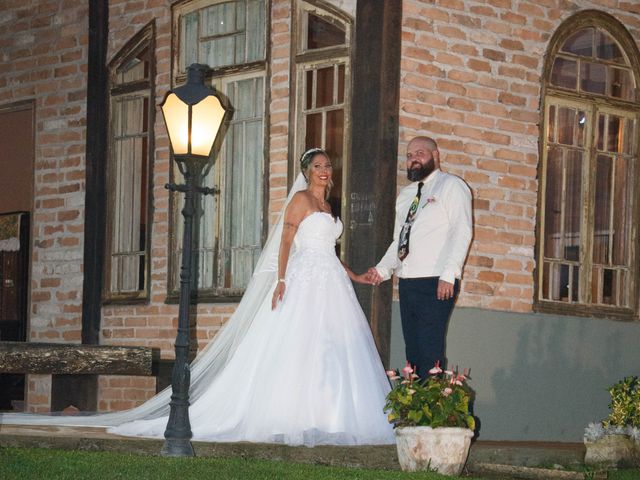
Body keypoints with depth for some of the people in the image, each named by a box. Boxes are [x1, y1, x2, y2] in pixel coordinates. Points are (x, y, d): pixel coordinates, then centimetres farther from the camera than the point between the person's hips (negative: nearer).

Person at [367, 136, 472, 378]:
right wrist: (383, 268, 9)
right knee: (412, 351, 7)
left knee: (429, 352, -13)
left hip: (436, 284, -7)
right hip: (407, 283, 7)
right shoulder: (405, 194, 23)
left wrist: (448, 276, -19)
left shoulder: (451, 186, 1)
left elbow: (462, 233, -9)